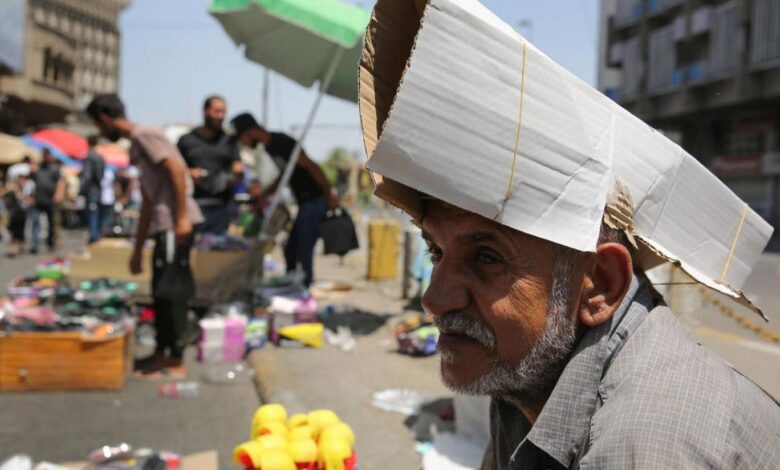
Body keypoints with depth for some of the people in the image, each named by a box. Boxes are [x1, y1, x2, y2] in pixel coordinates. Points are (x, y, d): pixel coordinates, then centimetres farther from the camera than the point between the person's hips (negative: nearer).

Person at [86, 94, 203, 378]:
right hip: (164, 225, 10)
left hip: (175, 223, -10)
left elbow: (176, 170, -17)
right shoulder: (136, 146, 24)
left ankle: (176, 363, 1)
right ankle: (161, 354, 25)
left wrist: (181, 218, -23)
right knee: (162, 292, 15)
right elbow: (148, 204, 25)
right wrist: (137, 250, 25)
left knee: (171, 292, -6)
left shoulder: (144, 135, -4)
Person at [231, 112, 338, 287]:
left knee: (303, 253, -7)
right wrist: (263, 195, 20)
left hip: (315, 202, -10)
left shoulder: (281, 142, -16)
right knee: (291, 251, 15)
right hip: (305, 203, 10)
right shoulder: (269, 146, 13)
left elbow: (311, 167, -20)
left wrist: (329, 196, -19)